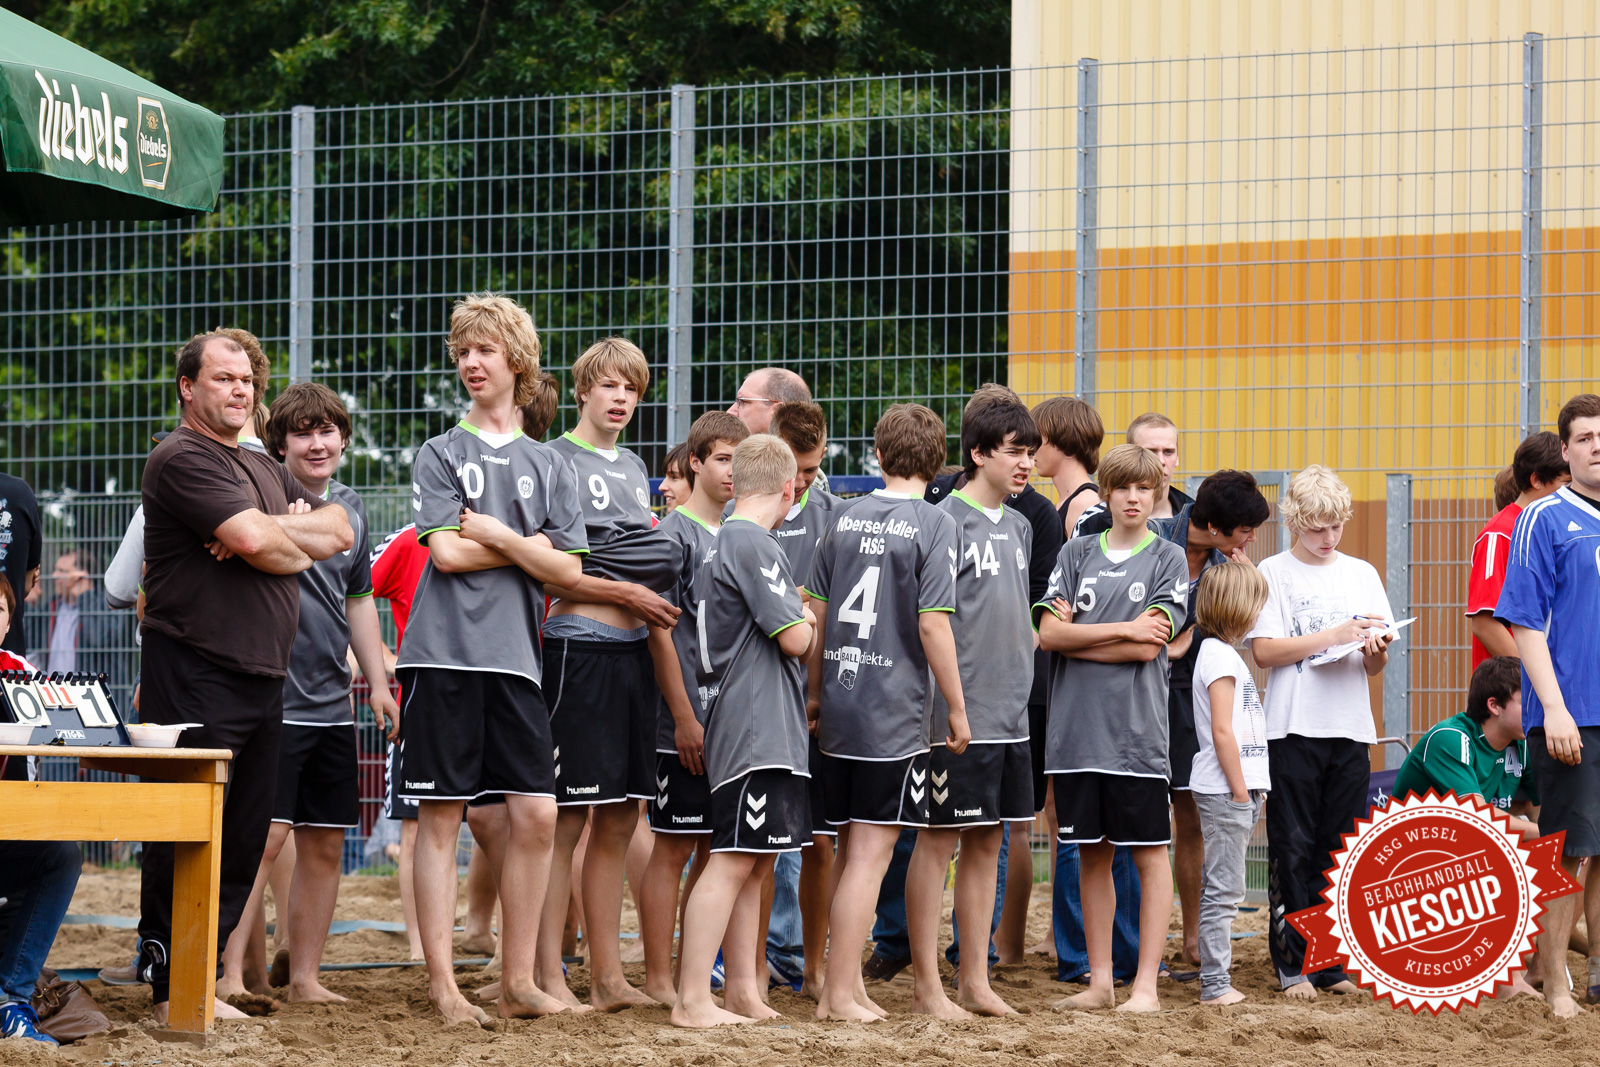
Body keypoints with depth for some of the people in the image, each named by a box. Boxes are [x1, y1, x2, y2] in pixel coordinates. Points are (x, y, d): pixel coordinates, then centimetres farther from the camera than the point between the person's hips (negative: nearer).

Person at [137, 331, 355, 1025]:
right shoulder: (182, 460, -8)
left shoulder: (264, 470, 22)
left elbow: (341, 530, 13)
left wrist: (281, 532, -6)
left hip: (263, 677, 9)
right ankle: (169, 989, -2)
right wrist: (300, 544, 1)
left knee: (244, 838, 8)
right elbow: (257, 538, -21)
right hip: (195, 674, -9)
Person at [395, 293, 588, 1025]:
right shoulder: (442, 454, 7)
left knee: (536, 814, -3)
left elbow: (567, 570, 4)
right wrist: (527, 544, 0)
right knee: (440, 817, -3)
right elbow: (446, 551, -6)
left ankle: (518, 983, 6)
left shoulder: (548, 467, 14)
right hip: (445, 653, -3)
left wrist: (491, 531, -5)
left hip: (515, 656, 3)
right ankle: (443, 985, 1)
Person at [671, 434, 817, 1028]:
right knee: (733, 861, -11)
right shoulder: (754, 544, -13)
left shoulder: (722, 539, 17)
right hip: (757, 727, -10)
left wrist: (792, 611, 17)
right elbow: (795, 639, -14)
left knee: (753, 865, 12)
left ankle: (743, 990, 15)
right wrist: (808, 619, 5)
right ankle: (693, 1001, -13)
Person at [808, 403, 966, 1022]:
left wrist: (815, 693, 22)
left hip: (839, 707, 6)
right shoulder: (932, 525, -8)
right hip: (895, 711, -6)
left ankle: (847, 985, 21)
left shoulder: (844, 519, 8)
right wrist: (958, 709, -4)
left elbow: (817, 613, 11)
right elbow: (932, 625, -13)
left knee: (850, 850, 15)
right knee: (870, 854, -2)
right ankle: (840, 992, -3)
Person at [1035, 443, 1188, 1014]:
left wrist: (1076, 639, -4)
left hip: (1136, 729, -3)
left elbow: (1148, 647, -7)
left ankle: (1146, 983, 2)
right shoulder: (1077, 553, 11)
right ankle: (1100, 981, 15)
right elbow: (1049, 633, 0)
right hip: (1076, 729, 3)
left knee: (1149, 854, -1)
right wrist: (1122, 629, -8)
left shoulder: (1168, 558, 3)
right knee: (1092, 855, 8)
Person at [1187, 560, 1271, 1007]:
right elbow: (1222, 731, -19)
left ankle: (1215, 981, 15)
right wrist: (1240, 788, -17)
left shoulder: (1221, 652, 18)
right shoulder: (1220, 656, -13)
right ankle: (1215, 985, -8)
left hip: (1235, 789, 10)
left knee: (1219, 888, 12)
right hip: (1226, 788, -10)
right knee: (1224, 890, -9)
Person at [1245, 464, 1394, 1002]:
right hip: (1293, 730, -3)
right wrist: (1336, 635, -14)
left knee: (1341, 851, 4)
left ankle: (1334, 962, 10)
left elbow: (1374, 667, 13)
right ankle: (1294, 964, 1)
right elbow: (1265, 651, -8)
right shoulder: (1273, 574, 3)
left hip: (1349, 731, 3)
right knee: (1293, 849, -3)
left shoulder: (1362, 574, 13)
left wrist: (1377, 649, -10)